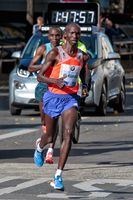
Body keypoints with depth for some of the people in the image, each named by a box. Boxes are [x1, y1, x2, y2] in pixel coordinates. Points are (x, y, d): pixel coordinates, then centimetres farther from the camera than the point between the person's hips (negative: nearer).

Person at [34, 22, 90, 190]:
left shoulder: (83, 56, 5)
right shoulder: (55, 53, -8)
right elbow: (39, 76, -9)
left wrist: (84, 86, 7)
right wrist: (55, 80, -27)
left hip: (71, 98, 2)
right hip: (53, 97, -2)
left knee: (69, 134, -18)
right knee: (50, 137, 12)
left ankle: (58, 175, -16)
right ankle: (39, 148, 52)